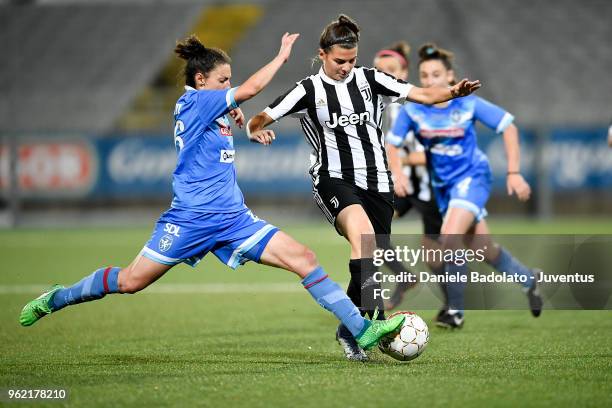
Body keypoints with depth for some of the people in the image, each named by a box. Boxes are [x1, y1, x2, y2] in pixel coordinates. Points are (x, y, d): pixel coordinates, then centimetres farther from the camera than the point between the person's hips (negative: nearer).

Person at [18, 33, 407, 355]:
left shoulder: (210, 109, 14)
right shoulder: (195, 101, -10)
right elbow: (251, 88, -18)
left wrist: (232, 116, 20)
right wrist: (283, 54, -7)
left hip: (233, 218, 8)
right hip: (193, 217, -8)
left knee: (303, 258, -6)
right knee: (131, 281, 1)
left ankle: (361, 329, -10)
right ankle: (57, 299, 25)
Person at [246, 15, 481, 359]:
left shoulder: (370, 80, 7)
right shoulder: (309, 90, 2)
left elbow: (420, 94, 0)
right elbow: (261, 118, 2)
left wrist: (453, 93, -19)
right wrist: (257, 130, -22)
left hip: (377, 181, 4)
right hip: (334, 179, -4)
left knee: (372, 259, 5)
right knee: (362, 232, -32)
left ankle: (349, 330, 27)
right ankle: (376, 315, -42)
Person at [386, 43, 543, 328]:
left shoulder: (467, 104, -17)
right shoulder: (412, 109, -12)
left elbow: (508, 127, -9)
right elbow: (391, 146, -6)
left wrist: (514, 173, -13)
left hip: (472, 177, -4)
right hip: (442, 184, 4)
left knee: (450, 237, -25)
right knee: (484, 250, 10)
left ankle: (455, 310, -11)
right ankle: (528, 280, 38)